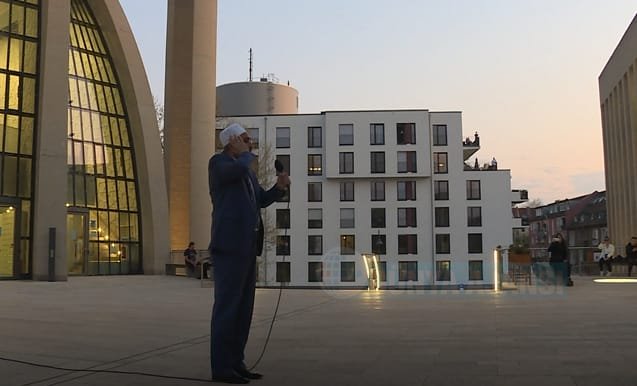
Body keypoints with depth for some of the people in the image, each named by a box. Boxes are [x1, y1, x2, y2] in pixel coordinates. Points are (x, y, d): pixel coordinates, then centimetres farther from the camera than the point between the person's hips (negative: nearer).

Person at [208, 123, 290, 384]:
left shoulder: (245, 168, 23)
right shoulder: (218, 161, -5)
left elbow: (262, 200, 25)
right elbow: (239, 169, -27)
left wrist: (279, 186, 6)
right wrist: (245, 153, -5)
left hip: (245, 246, 10)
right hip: (229, 245, -10)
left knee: (243, 306, 9)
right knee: (227, 306, -7)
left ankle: (234, 363, 15)